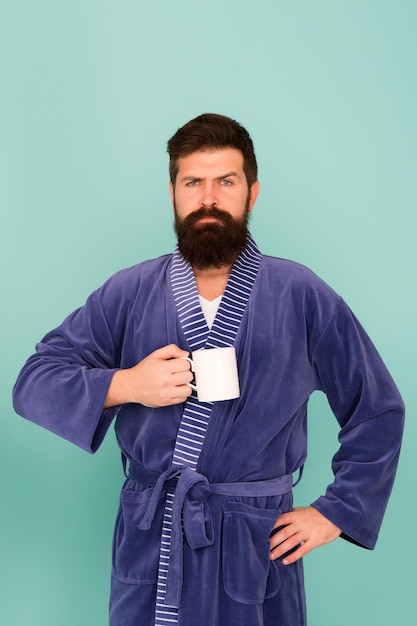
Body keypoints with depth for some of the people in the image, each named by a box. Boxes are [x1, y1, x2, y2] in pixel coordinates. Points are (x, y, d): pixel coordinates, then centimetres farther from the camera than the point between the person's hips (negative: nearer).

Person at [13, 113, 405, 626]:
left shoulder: (302, 298, -5)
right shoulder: (128, 294, -2)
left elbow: (379, 412, 3)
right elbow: (32, 384, -2)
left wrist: (336, 512, 0)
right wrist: (124, 385, -18)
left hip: (255, 547, 0)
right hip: (148, 546, 1)